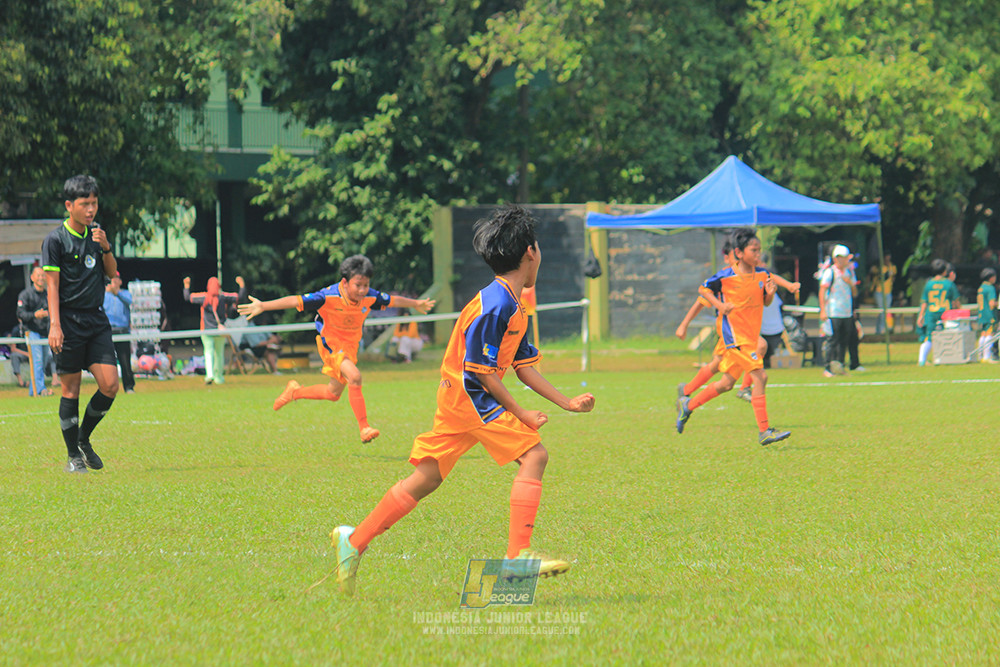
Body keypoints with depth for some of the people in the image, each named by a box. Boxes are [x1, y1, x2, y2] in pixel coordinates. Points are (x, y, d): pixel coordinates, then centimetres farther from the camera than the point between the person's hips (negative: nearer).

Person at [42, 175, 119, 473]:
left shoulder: (96, 233, 11)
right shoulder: (55, 239, -6)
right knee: (71, 390, -2)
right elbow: (52, 284, -9)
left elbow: (111, 272, 14)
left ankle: (84, 438, 16)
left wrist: (105, 247, -5)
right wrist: (54, 325, -16)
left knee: (110, 385, -5)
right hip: (68, 322, -5)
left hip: (96, 320, 5)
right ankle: (73, 456, 7)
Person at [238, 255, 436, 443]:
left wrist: (416, 304, 22)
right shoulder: (329, 296, -27)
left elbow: (393, 300, 7)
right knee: (354, 376, -30)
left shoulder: (370, 297, -12)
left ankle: (295, 391, 42)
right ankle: (364, 428, -24)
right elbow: (295, 301, -28)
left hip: (350, 345, 6)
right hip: (331, 343, -6)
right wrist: (262, 306, -35)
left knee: (334, 393, 17)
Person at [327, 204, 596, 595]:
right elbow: (481, 370, -19)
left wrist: (567, 403, 14)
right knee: (533, 454, -15)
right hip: (470, 398, -10)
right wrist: (520, 413, -15)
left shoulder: (514, 307, 13)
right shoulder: (494, 306, -18)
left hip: (457, 400, 10)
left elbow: (524, 366, 17)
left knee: (426, 478, 12)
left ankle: (353, 541, 17)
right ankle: (518, 556, -21)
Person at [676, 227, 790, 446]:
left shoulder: (763, 274, 5)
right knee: (760, 377, -17)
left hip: (751, 336, 7)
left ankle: (687, 405, 32)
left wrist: (770, 293, -7)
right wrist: (719, 305, -13)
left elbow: (765, 303, 16)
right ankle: (764, 431, -14)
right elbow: (703, 289, 2)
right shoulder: (726, 276, -11)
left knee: (726, 383, 14)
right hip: (735, 335, -7)